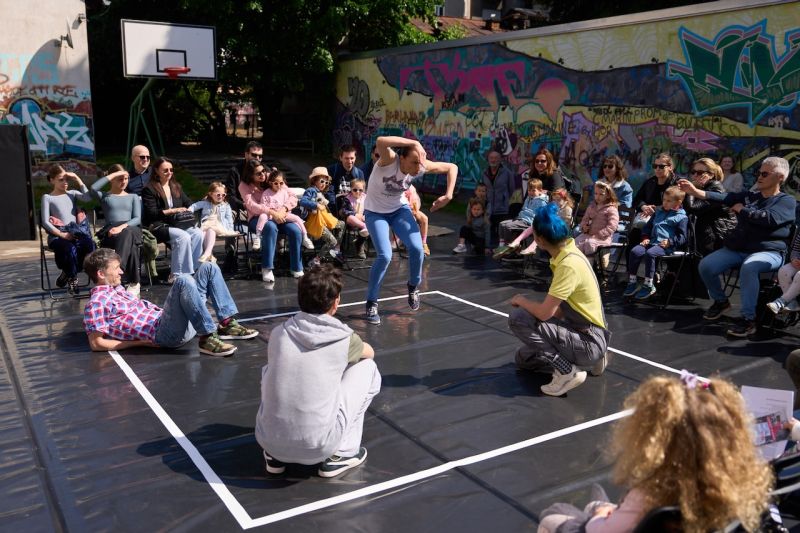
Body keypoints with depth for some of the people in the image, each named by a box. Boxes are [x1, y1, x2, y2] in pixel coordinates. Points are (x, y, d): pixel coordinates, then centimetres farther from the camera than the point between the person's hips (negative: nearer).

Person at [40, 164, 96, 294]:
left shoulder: (72, 194, 19)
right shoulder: (47, 197, 8)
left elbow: (88, 197, -4)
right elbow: (45, 222, -1)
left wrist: (77, 179, 0)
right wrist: (61, 234, -13)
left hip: (76, 232, 4)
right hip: (57, 235, -4)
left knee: (90, 245, -30)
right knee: (70, 249, -37)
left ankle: (67, 274, -5)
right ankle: (72, 278, -7)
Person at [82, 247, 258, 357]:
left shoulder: (117, 290, 23)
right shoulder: (96, 303, -4)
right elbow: (96, 343, -8)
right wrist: (138, 342, -8)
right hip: (164, 333, -9)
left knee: (208, 268, 6)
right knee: (184, 281, -33)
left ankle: (227, 324, -2)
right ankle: (207, 338, -29)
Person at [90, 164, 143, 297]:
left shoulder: (133, 197, 26)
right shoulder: (104, 196, 23)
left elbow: (137, 219, 9)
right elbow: (93, 188, -4)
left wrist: (122, 226, -13)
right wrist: (113, 174, 5)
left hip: (131, 228, 1)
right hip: (111, 232, -1)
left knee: (127, 235, -40)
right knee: (129, 242, -37)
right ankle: (133, 281, -39)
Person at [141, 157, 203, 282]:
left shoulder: (176, 186, 21)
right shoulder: (149, 189, 0)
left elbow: (188, 203, 21)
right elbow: (151, 213, -9)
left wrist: (188, 211, -3)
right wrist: (172, 211, -13)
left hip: (178, 224, 6)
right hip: (159, 226, -6)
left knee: (198, 234, -25)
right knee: (183, 236, -34)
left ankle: (192, 269, -22)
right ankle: (176, 275, -29)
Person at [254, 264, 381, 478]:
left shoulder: (278, 333, 3)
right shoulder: (343, 338, -4)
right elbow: (369, 352, 21)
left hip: (267, 441, 4)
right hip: (317, 448, -3)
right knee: (367, 368, 12)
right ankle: (342, 453, 14)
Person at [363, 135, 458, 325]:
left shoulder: (421, 166, -21)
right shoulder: (389, 160, -33)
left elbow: (452, 167, -8)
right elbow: (381, 141, -56)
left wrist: (448, 196, -18)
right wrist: (413, 143, -54)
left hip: (399, 209, 4)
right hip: (375, 212, -4)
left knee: (417, 248, -13)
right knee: (385, 256, -19)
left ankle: (413, 287, 17)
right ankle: (371, 304, 1)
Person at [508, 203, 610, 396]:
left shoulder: (569, 265, -27)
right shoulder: (566, 253, 2)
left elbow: (544, 313, -27)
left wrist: (521, 300, -8)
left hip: (589, 341, -10)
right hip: (579, 330, 10)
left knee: (518, 318, -19)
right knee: (523, 358, 21)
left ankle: (567, 372, -12)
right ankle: (590, 358, 17)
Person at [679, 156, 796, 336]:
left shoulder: (787, 200, 3)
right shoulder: (749, 196, 17)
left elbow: (769, 218, -18)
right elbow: (724, 198, -1)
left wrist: (742, 210, -5)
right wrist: (695, 191, -17)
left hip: (768, 252, -5)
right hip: (737, 248, 6)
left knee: (748, 267, -37)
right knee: (706, 265, -13)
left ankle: (748, 319, -30)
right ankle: (720, 301, 14)